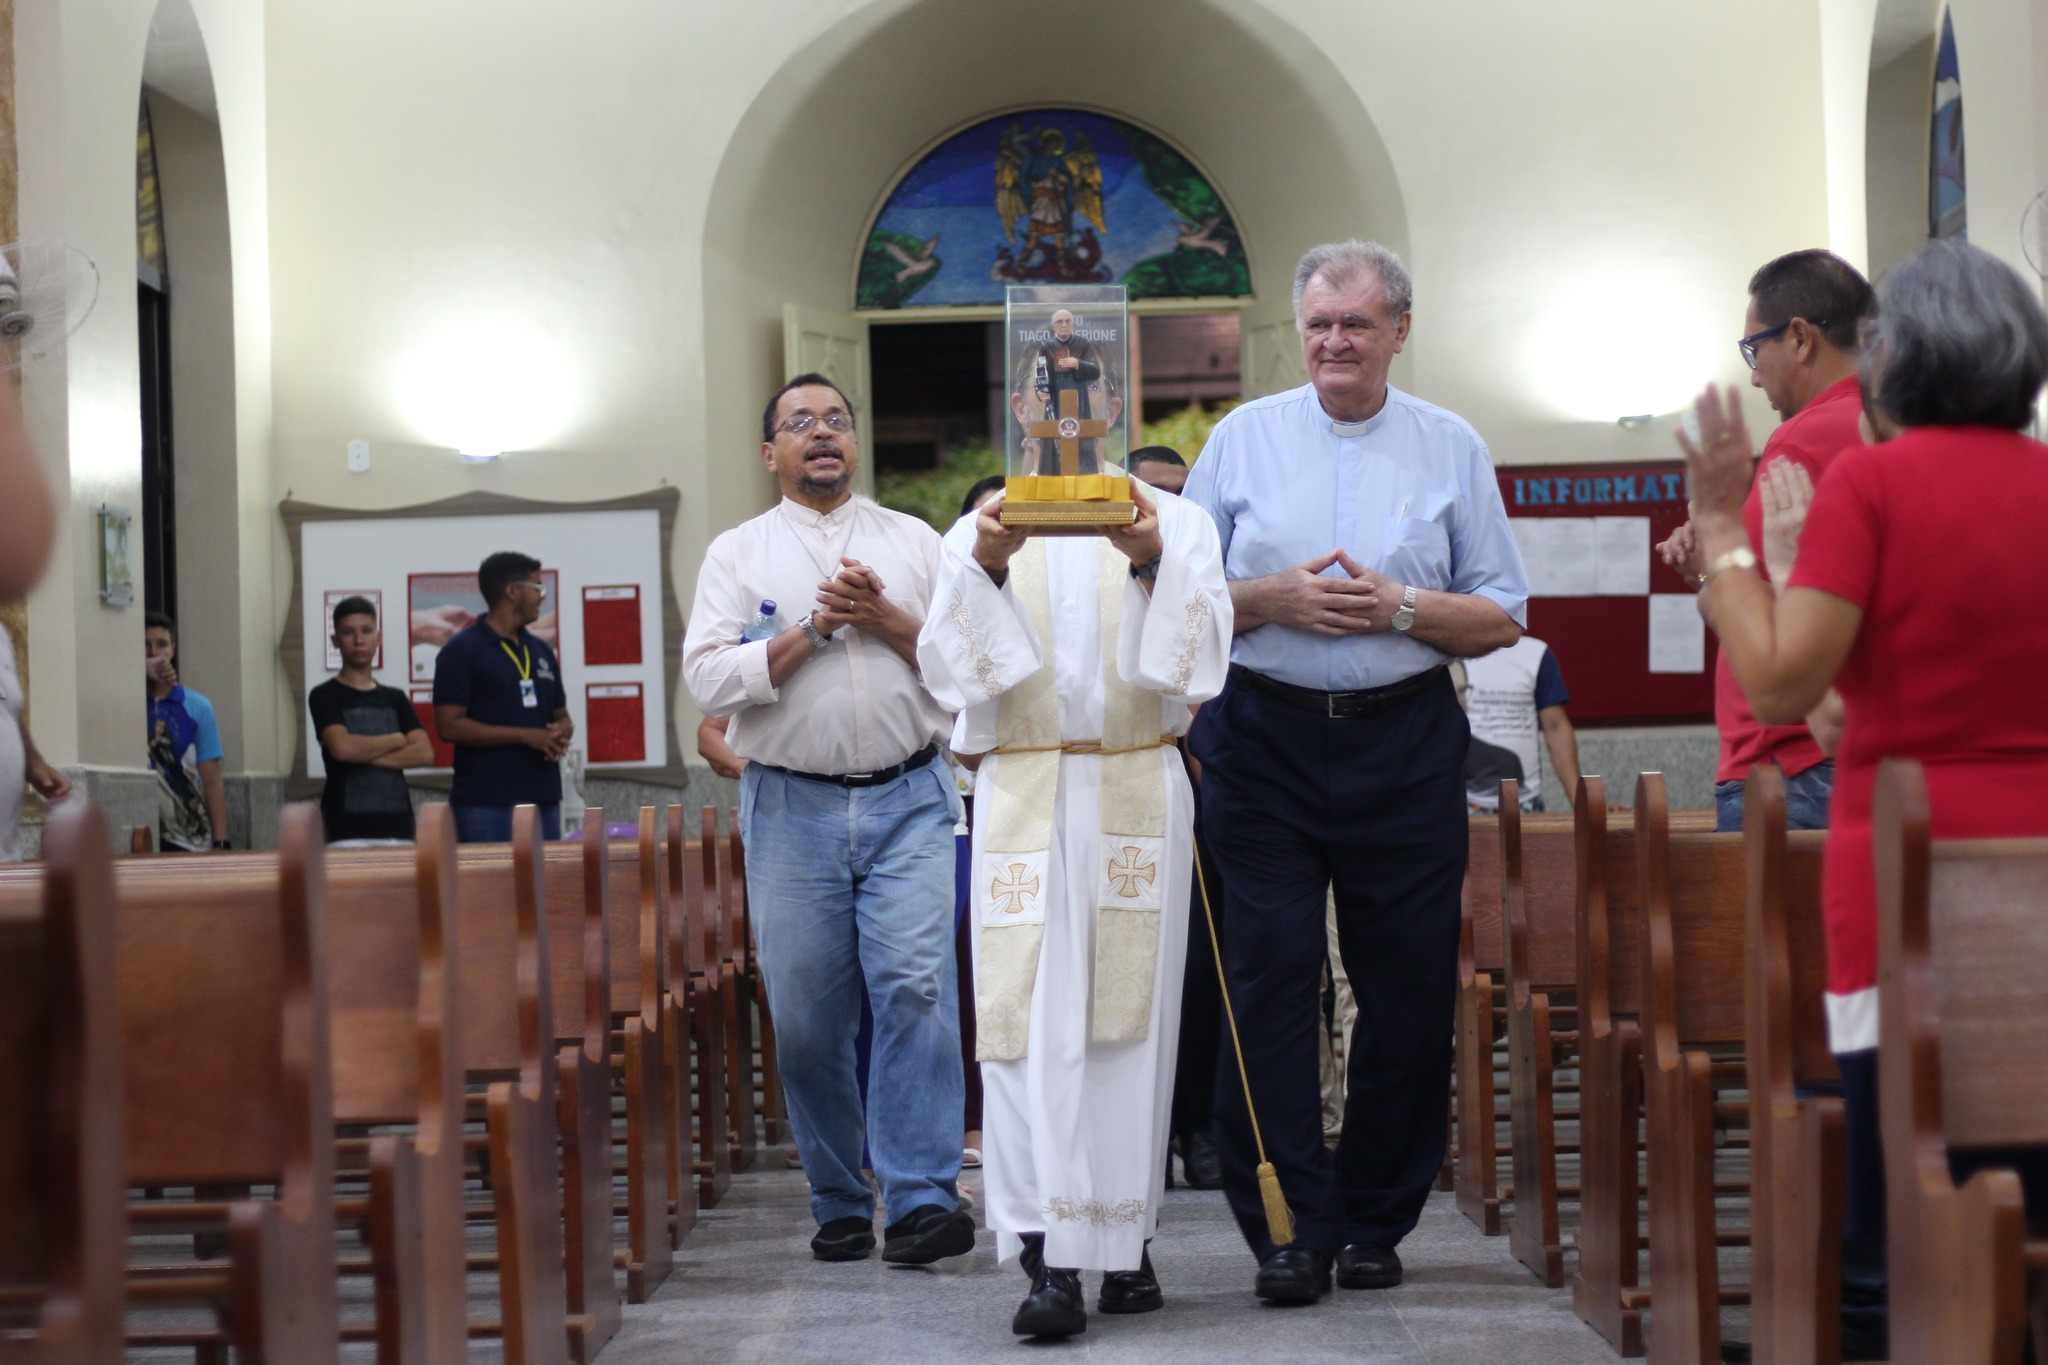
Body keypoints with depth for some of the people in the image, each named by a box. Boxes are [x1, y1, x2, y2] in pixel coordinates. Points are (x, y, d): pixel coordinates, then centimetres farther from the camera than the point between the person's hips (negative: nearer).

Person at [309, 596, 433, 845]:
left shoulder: (395, 699, 16)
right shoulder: (324, 696, 3)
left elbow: (424, 753, 3)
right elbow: (342, 747, -14)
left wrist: (366, 755, -8)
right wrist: (396, 740, 0)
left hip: (397, 826, 4)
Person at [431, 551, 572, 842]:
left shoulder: (542, 651, 17)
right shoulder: (461, 650, -4)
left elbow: (561, 716, 24)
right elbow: (448, 726, -11)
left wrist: (562, 732, -3)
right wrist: (525, 736, -16)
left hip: (543, 796, 7)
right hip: (485, 804, -7)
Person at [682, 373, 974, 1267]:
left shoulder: (915, 543, 13)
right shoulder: (738, 554, 10)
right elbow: (709, 681, -2)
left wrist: (885, 621, -7)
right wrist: (814, 631, -8)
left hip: (907, 800, 0)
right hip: (792, 807, 0)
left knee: (916, 990, -13)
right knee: (807, 1018, 1)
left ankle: (923, 1200, -13)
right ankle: (839, 1206, 14)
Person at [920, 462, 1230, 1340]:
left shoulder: (1176, 523, 8)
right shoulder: (975, 535, 10)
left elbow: (1196, 656, -5)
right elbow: (949, 670, -2)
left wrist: (1153, 564, -23)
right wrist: (986, 568, -18)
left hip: (1139, 800, 0)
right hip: (1022, 800, 0)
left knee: (1130, 1018, 2)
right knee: (1030, 1021, -10)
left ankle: (1126, 1242, 11)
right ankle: (1048, 1261, -15)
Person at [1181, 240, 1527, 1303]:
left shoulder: (1451, 449, 8)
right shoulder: (1242, 438, 8)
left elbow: (1501, 619, 5)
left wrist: (1399, 606, -12)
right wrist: (1272, 597, -10)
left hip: (1405, 746, 0)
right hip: (1266, 743, 0)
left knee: (1409, 989, 2)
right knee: (1269, 981, -5)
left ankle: (1374, 1223, 15)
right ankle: (1289, 1227, 0)